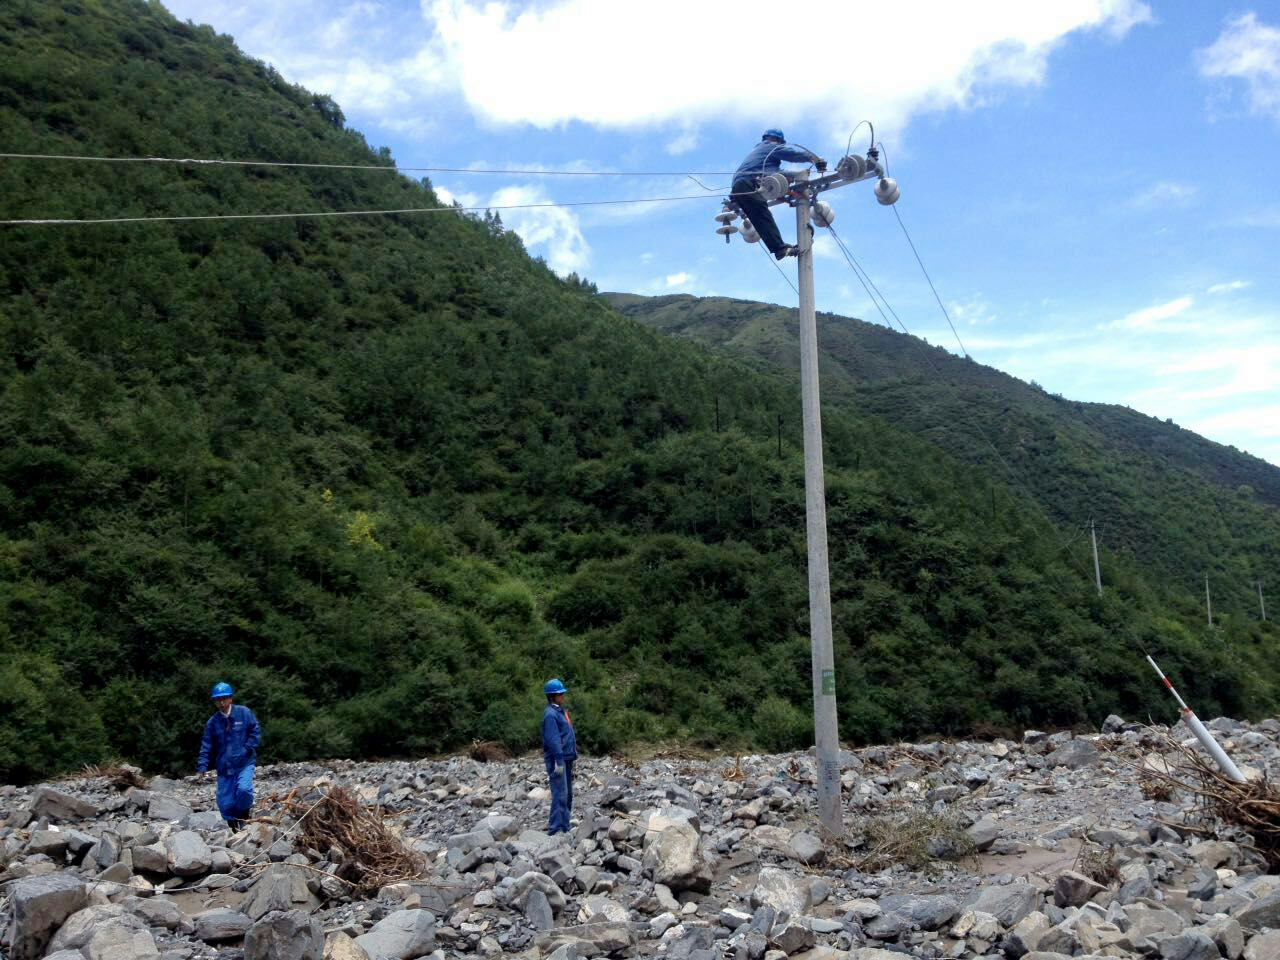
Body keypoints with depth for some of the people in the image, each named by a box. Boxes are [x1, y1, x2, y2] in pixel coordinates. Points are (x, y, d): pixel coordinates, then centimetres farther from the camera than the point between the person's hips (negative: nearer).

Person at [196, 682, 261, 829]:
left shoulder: (244, 713, 0)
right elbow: (207, 746, 9)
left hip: (244, 763, -3)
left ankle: (244, 812, 3)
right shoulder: (212, 722, 7)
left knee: (244, 789, -27)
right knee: (225, 804, 1)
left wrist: (247, 749, -10)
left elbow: (255, 732, 3)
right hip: (224, 766, 3)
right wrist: (202, 766, -2)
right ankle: (236, 828, 23)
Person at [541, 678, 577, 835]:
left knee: (568, 794, 14)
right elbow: (553, 739, -20)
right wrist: (559, 761, -23)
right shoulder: (550, 714, -15)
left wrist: (573, 755, 18)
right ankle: (556, 829, -9)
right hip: (556, 759, -10)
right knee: (560, 794, -11)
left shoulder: (561, 711, 15)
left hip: (567, 758, 10)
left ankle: (564, 826, 21)